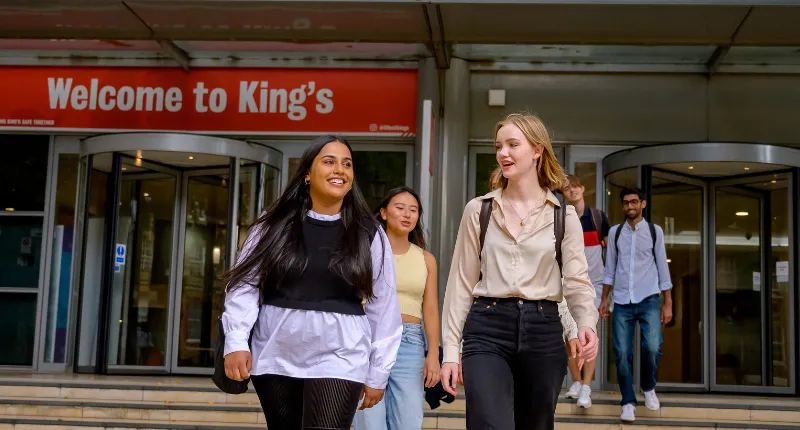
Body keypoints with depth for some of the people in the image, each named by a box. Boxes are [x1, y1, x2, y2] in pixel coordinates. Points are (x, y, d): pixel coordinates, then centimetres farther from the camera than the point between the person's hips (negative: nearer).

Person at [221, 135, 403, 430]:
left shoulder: (369, 235, 1)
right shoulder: (275, 225, 4)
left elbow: (383, 306, 3)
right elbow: (245, 284, 1)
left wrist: (377, 373, 3)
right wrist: (236, 341, -13)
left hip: (338, 359, -2)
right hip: (275, 357, 2)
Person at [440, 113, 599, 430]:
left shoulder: (564, 216, 6)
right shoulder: (478, 210, 5)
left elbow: (576, 280, 0)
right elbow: (462, 281, 6)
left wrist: (586, 324, -22)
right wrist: (450, 349, 2)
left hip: (543, 331, 1)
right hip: (487, 330, -1)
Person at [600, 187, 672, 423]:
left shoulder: (654, 231, 4)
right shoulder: (615, 232, 8)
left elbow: (662, 268, 5)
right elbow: (610, 269, 12)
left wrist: (668, 304, 3)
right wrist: (604, 300, 8)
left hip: (649, 300, -1)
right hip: (622, 302, 2)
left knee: (652, 348, -15)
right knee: (622, 354, -4)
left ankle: (648, 388, 14)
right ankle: (628, 402, 10)